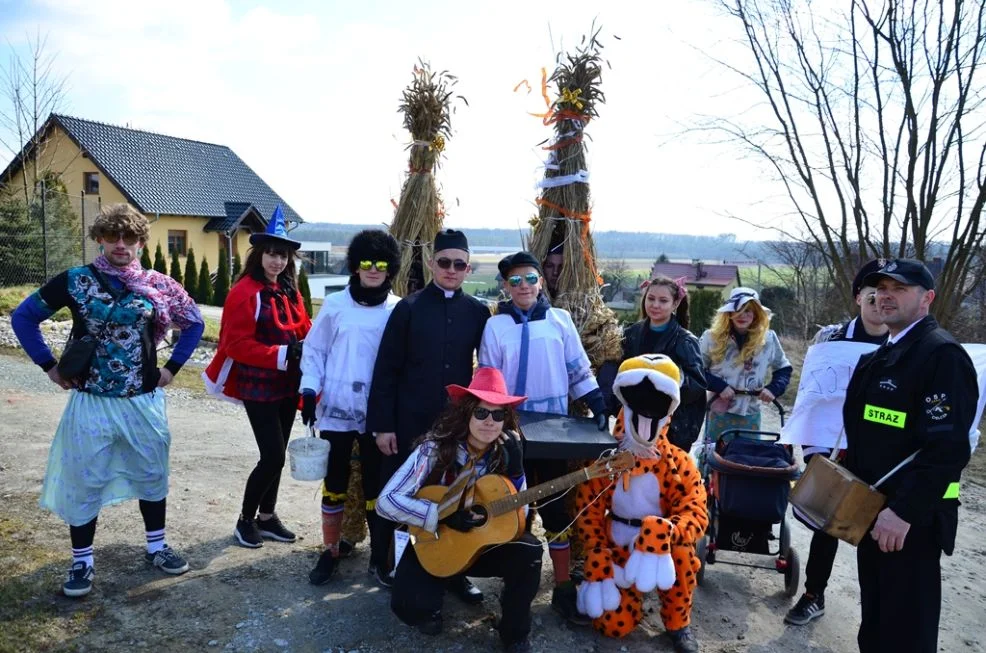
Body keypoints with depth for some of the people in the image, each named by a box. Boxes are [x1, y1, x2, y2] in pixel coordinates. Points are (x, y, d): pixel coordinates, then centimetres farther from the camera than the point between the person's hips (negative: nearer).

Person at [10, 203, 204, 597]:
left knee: (151, 474, 13)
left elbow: (194, 322, 11)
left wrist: (173, 367, 5)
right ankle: (82, 563, 22)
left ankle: (156, 548, 31)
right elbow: (23, 317, 3)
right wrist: (50, 366, -1)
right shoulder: (74, 281, -5)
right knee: (83, 482, 6)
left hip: (144, 401, 2)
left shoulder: (156, 285, -1)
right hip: (91, 402, -1)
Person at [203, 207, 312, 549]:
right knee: (273, 456, -7)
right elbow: (236, 344, -17)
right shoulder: (245, 292, -13)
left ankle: (267, 517, 28)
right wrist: (282, 354, -24)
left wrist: (306, 348, -8)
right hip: (258, 387, -7)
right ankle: (246, 520, 14)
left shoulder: (289, 292, 10)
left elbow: (305, 330, 14)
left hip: (287, 385, 7)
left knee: (276, 455, 14)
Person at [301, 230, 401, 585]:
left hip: (378, 413, -1)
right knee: (334, 484, 11)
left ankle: (379, 555, 22)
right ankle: (330, 551, 26)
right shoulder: (335, 304, 1)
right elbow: (314, 349, 7)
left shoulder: (399, 310, -2)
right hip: (336, 409, 1)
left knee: (376, 485, 8)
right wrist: (309, 389, -4)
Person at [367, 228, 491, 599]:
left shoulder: (478, 312, 3)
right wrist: (382, 425, -7)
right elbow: (385, 370, -4)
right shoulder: (408, 308, -3)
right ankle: (390, 564, 27)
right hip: (410, 423, -2)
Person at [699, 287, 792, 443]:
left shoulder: (768, 339, 1)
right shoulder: (712, 337, -5)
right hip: (719, 414, -1)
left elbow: (784, 369, 13)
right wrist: (719, 386, -15)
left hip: (750, 415, 2)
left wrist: (774, 389, -5)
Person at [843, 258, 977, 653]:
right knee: (875, 615, 22)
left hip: (912, 516, -9)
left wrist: (905, 510, -27)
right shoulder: (881, 356, 14)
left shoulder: (942, 354, -17)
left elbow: (947, 447, -25)